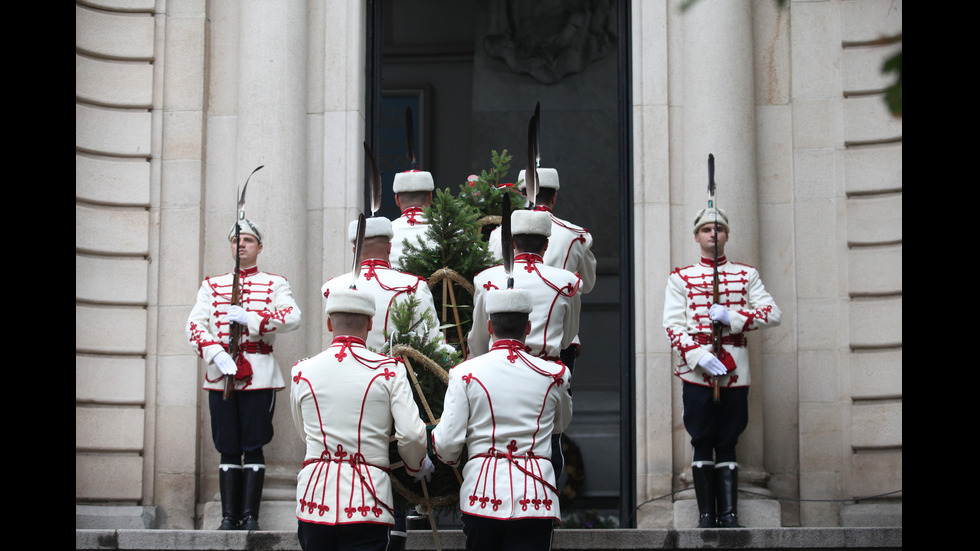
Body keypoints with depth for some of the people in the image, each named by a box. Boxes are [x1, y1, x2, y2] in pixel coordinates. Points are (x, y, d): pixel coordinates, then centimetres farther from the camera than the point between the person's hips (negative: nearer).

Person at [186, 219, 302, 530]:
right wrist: (216, 354, -14)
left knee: (253, 446, -3)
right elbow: (195, 324, 3)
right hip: (221, 375, 2)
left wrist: (249, 318, -16)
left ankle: (250, 516, 0)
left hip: (259, 374, -2)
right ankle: (229, 517, 6)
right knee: (228, 449, 2)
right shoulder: (212, 285, 14)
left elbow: (293, 317, -9)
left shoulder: (274, 284, 8)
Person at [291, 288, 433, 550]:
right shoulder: (388, 370, -3)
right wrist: (418, 465, 15)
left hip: (315, 499, 3)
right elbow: (412, 435, -7)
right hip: (366, 500, -2)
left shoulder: (302, 371, 5)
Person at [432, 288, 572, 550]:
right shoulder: (554, 375, 5)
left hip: (482, 496, 0)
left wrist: (449, 457, 21)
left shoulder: (465, 373, 0)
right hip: (535, 498, 0)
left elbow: (447, 443, -3)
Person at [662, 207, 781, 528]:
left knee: (728, 444, 2)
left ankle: (729, 515, 3)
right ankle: (706, 515, 4)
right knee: (702, 443, 0)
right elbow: (673, 325, -1)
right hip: (697, 370, -1)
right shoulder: (681, 278, 8)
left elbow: (772, 314, 2)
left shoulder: (746, 275, 13)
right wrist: (699, 357, -16)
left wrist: (731, 317, -12)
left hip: (735, 370, 1)